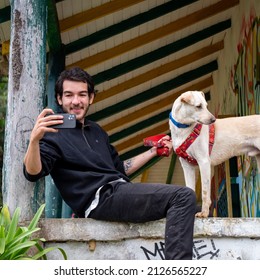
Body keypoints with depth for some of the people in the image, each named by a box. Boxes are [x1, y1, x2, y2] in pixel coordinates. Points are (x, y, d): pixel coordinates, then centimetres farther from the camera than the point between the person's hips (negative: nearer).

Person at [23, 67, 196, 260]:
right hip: (100, 198, -9)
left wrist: (154, 151, 26)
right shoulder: (55, 133, 1)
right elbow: (33, 173, -15)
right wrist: (35, 139, -33)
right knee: (184, 197, -19)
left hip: (120, 190, 9)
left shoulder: (96, 131, 26)